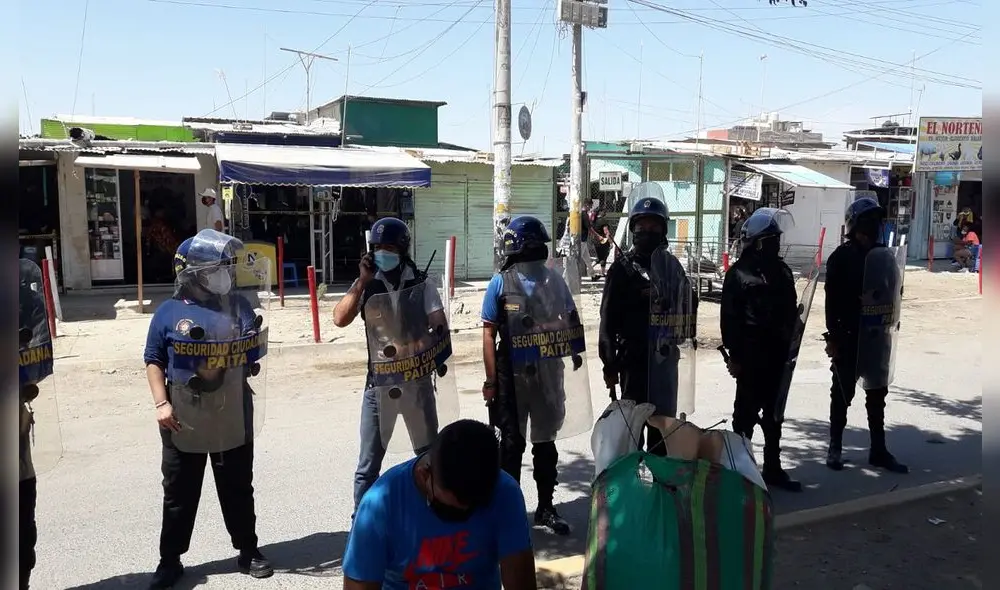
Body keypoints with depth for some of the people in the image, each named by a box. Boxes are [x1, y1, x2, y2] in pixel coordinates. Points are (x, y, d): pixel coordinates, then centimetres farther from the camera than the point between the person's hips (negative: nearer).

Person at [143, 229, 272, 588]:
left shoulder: (239, 305, 2)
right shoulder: (170, 312, -6)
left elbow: (254, 353, 14)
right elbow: (154, 361, -4)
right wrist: (161, 403, -12)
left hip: (233, 418, 2)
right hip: (183, 420, -2)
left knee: (238, 489, 14)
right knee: (179, 493, 11)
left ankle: (248, 551, 28)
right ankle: (170, 560, 26)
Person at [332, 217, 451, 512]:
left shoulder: (422, 285, -4)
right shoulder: (366, 285, -1)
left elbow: (440, 327, -8)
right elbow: (340, 319, -14)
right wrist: (363, 281, -17)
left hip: (417, 380, 0)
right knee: (369, 464, 3)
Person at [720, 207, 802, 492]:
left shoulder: (781, 270, 11)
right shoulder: (739, 273, -10)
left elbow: (791, 311, 16)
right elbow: (729, 318, -12)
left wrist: (788, 345, 10)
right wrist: (734, 356, -15)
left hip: (778, 355, 7)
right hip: (752, 356, -7)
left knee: (774, 414, 16)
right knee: (747, 412, 2)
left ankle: (772, 468, 27)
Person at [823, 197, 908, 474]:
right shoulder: (842, 256, -9)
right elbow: (832, 300, -12)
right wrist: (833, 337, -15)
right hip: (848, 337, -5)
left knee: (877, 394, 11)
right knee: (843, 394, 5)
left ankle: (878, 450, 20)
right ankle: (835, 448, 16)